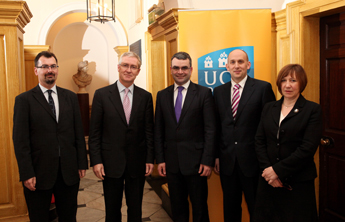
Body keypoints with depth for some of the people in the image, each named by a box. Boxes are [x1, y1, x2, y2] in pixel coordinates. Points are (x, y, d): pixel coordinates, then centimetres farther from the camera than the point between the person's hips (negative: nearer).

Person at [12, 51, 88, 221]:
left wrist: (82, 163, 3)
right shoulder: (24, 100, -3)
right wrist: (27, 174, -11)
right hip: (38, 173, -2)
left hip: (69, 172, 3)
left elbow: (79, 133, 7)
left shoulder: (70, 97, 7)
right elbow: (20, 140, -7)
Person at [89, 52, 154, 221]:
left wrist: (150, 159, 0)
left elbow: (149, 131, 4)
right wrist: (96, 161, -8)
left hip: (137, 163, 1)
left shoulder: (145, 97, 2)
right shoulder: (101, 94, -3)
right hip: (111, 162, -1)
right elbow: (94, 132, -3)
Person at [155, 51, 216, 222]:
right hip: (171, 162, 3)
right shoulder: (162, 95, 8)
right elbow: (158, 130, 8)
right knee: (177, 208, 16)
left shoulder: (204, 93, -3)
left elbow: (210, 130, -6)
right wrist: (160, 159, 2)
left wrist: (208, 161, -11)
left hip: (195, 161, -3)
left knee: (200, 208, 9)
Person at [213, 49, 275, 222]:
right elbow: (217, 126, 9)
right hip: (227, 160, 4)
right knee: (230, 208, 17)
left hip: (253, 160, -3)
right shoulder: (219, 91, 8)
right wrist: (215, 155, 6)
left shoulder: (263, 88, -5)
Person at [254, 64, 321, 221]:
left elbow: (308, 147, -12)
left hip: (299, 182, -3)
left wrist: (278, 170, -14)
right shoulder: (269, 108, 9)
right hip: (269, 179, 4)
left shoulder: (313, 110, -4)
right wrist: (267, 169, -9)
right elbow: (259, 141, 4)